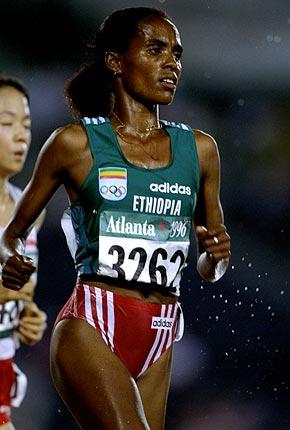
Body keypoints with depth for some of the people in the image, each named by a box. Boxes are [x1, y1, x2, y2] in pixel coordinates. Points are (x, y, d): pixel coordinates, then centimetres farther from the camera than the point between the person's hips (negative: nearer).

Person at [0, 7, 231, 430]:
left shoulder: (198, 148, 13)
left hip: (160, 338, 5)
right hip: (91, 328, -5)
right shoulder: (75, 142, 3)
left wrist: (216, 255, -2)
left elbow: (208, 269, 21)